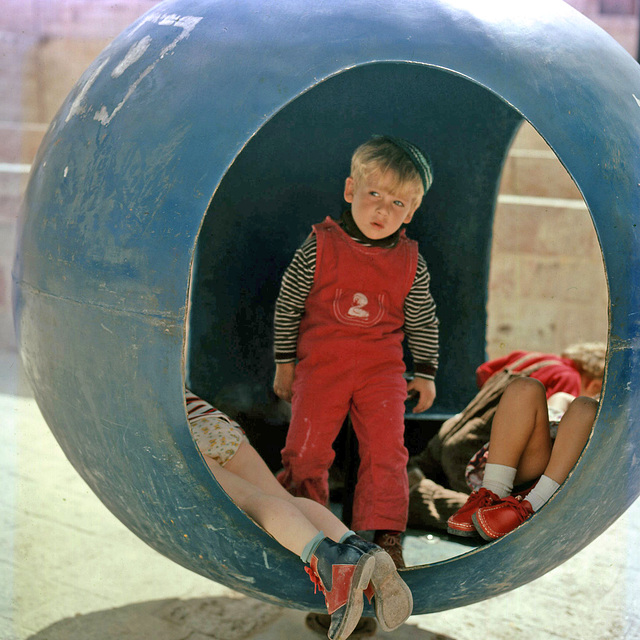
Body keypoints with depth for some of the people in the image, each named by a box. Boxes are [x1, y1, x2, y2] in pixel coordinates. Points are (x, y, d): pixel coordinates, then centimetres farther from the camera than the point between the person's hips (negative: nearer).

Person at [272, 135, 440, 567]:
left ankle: (386, 534, 6)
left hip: (382, 369, 1)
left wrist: (426, 373, 11)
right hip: (321, 365, -1)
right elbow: (288, 305, 1)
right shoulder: (319, 248, -7)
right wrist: (285, 363, 4)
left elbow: (423, 321, 12)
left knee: (387, 450, -6)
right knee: (306, 451, -1)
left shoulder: (411, 263, -1)